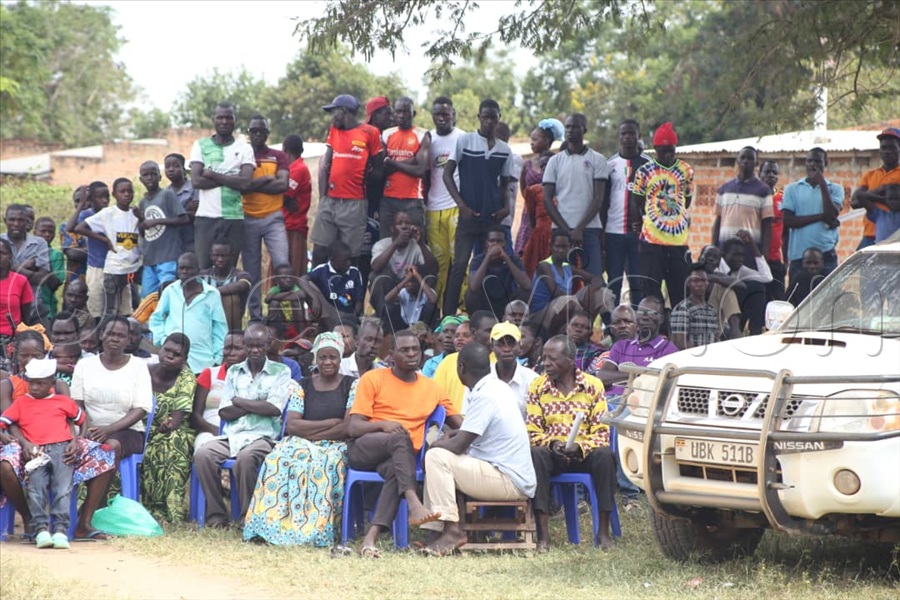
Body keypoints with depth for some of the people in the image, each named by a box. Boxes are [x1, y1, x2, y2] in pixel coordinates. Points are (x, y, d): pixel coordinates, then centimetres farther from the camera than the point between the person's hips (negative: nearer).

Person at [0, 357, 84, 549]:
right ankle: (40, 529, -29)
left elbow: (84, 421, 23)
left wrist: (77, 442, 10)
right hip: (36, 453, 0)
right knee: (36, 486, -22)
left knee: (63, 487, -20)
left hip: (61, 449, 0)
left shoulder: (64, 402, 21)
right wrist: (22, 443, -3)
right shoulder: (21, 403, 20)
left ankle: (60, 529, -27)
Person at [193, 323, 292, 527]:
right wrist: (258, 405, -5)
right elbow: (224, 412, 6)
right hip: (232, 436, 4)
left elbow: (274, 409, -7)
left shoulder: (281, 372, 8)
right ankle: (216, 515, -17)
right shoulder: (234, 372, 17)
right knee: (202, 454, -26)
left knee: (246, 457, -37)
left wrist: (239, 401, -1)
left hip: (263, 436, -4)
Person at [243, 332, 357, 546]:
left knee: (324, 464, -38)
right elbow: (292, 425, 0)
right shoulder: (303, 387, 13)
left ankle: (315, 531, -39)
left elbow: (349, 427, -6)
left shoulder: (351, 386, 6)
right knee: (279, 459, -32)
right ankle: (272, 526, -38)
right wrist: (331, 423, -7)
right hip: (301, 444, 2)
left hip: (336, 446, -2)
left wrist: (310, 431, -7)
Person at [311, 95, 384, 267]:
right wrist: (322, 196, 3)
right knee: (320, 251, 2)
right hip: (329, 200, 5)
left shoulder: (369, 133, -2)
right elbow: (325, 165, 11)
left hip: (354, 203, -5)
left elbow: (380, 167, 3)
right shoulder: (333, 130, 14)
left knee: (351, 254, 0)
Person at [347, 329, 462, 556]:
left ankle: (371, 538, -49)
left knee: (395, 470, -37)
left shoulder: (432, 388, 16)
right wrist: (383, 425, -20)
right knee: (401, 438, -35)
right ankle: (414, 504, -54)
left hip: (399, 457, 2)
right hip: (363, 449, -2)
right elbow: (354, 427, 0)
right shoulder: (373, 379, 7)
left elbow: (460, 425, 17)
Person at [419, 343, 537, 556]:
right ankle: (435, 529, 5)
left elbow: (458, 446, -19)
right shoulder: (499, 388, 11)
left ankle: (452, 530, -14)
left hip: (510, 482, -10)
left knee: (436, 457, -15)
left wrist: (439, 443, 2)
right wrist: (448, 439, 12)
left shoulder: (484, 396, -18)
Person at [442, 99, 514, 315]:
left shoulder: (504, 150, 11)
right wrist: (462, 205, -8)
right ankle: (448, 315, -4)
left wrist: (506, 207, -1)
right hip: (469, 215, -3)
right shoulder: (464, 141, 0)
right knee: (460, 265, -7)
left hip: (494, 217, 3)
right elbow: (447, 174, 0)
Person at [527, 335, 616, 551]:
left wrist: (580, 447, -21)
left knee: (604, 456, -34)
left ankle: (604, 532, -26)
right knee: (535, 455, -34)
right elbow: (532, 431, 3)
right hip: (551, 452, 0)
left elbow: (601, 432, -2)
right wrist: (552, 444, -18)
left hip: (585, 452, 0)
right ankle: (543, 534, -35)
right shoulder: (537, 387, 5)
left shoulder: (593, 386, 2)